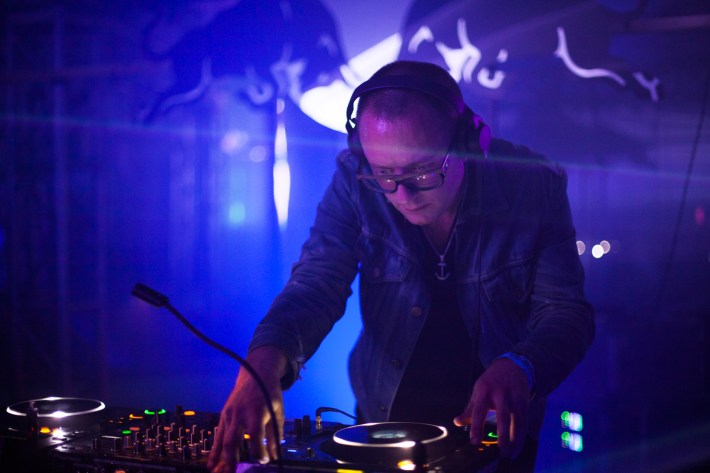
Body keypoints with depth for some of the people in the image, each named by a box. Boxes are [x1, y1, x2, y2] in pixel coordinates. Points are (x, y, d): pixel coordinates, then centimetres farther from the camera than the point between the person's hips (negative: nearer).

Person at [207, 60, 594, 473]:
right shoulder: (355, 182, -14)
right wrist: (264, 362, -39)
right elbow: (316, 285, -19)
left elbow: (566, 311, -16)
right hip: (382, 418, 2)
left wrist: (517, 368, -39)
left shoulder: (534, 186, -17)